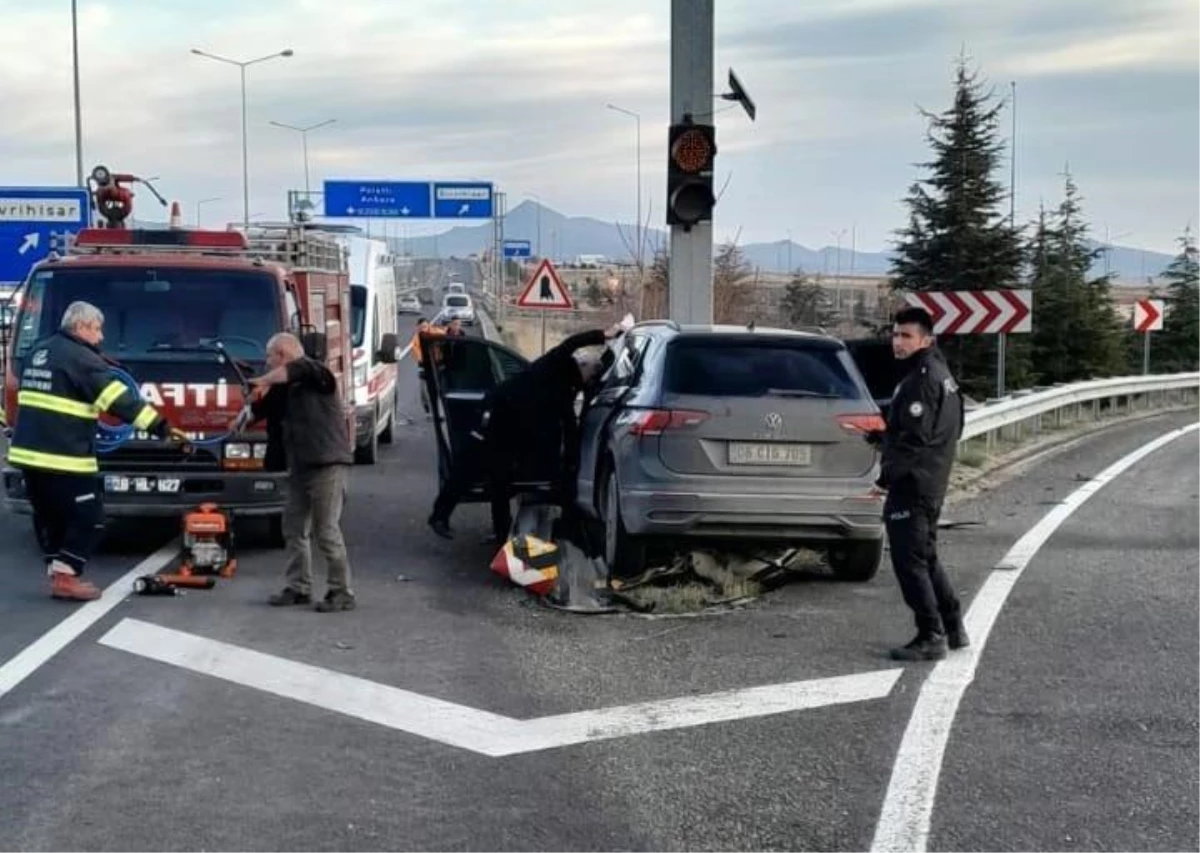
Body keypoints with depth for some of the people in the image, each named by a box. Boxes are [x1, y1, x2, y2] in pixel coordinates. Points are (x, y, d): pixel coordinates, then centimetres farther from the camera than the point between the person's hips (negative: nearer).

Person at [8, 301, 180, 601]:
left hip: (28, 452, 9)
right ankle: (65, 577, -3)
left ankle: (59, 574, 19)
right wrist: (160, 426, -19)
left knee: (50, 516, 17)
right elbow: (120, 399, -18)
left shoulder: (37, 352, 16)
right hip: (63, 457, -9)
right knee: (89, 517, -1)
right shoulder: (81, 358, -11)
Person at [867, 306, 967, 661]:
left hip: (912, 485, -11)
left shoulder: (922, 379, -18)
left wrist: (887, 476, -18)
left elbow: (915, 437, -23)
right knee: (925, 558, 19)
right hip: (931, 484, 11)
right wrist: (883, 435, 18)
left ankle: (931, 637, -1)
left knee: (909, 562, -5)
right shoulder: (939, 373, 15)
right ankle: (953, 628, 25)